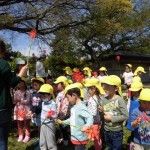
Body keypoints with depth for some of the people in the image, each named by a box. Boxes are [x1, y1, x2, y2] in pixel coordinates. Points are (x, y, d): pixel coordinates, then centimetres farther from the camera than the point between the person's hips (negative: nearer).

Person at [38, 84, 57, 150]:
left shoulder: (53, 104, -21)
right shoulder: (43, 103, 6)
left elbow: (55, 115, -22)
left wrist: (50, 116, -39)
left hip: (49, 125, -8)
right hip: (43, 124, 8)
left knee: (50, 142, 3)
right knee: (42, 142, 20)